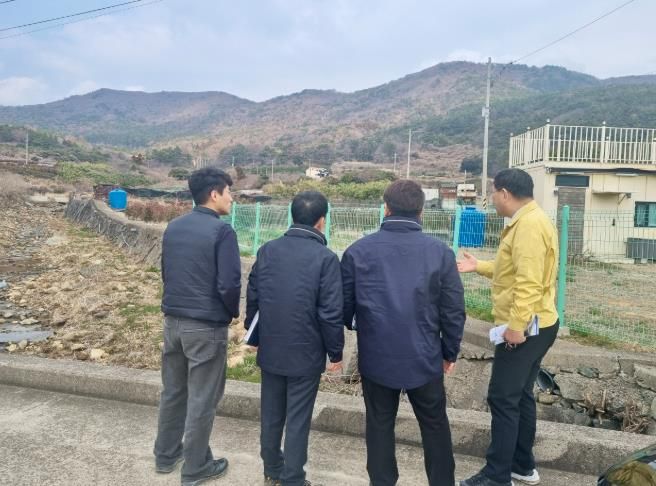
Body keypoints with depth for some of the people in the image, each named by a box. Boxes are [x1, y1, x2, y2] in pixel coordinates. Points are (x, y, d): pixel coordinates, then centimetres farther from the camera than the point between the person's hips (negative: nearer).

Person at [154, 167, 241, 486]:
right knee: (202, 398, 7)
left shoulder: (173, 227, 6)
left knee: (172, 390, 20)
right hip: (206, 326, -7)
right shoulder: (221, 230, -17)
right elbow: (229, 284, -19)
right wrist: (233, 313, -1)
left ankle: (166, 454, 35)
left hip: (172, 320, 7)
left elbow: (165, 272, 14)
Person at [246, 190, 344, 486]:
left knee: (271, 414, 19)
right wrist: (336, 352, -3)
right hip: (306, 353, -5)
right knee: (297, 420, 9)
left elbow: (252, 298, 5)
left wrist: (256, 337, 18)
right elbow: (331, 313, -16)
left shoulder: (267, 250, -1)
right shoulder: (326, 258, -15)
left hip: (270, 350, 5)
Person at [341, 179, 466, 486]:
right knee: (435, 425, 19)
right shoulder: (440, 252, -7)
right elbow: (453, 310, -4)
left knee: (379, 425, 17)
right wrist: (450, 352, 11)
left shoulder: (358, 250, -7)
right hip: (424, 358, 0)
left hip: (375, 357, 0)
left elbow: (344, 305, 0)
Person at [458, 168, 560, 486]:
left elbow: (529, 281, -27)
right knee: (520, 395, 17)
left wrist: (516, 325, -27)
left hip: (526, 329, -11)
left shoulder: (529, 224, -20)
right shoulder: (528, 221, 13)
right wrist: (479, 267, 21)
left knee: (503, 399, -3)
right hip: (533, 325, 11)